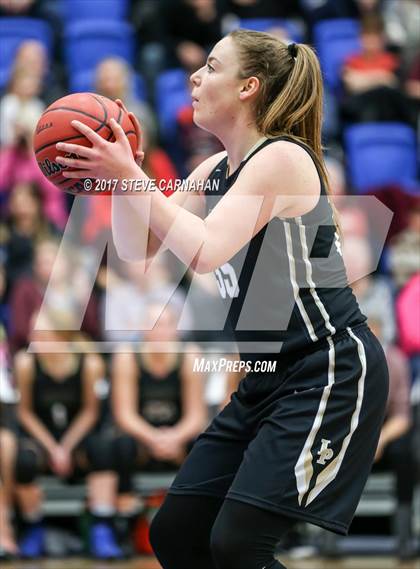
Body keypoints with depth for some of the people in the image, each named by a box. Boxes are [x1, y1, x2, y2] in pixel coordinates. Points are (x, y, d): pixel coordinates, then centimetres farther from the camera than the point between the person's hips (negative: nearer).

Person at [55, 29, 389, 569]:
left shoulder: (283, 158, -15)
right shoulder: (214, 171, 12)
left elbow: (203, 251, -26)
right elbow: (138, 251, 11)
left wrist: (131, 177, -22)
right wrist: (118, 176, -4)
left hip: (328, 375, -9)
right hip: (267, 381, 9)